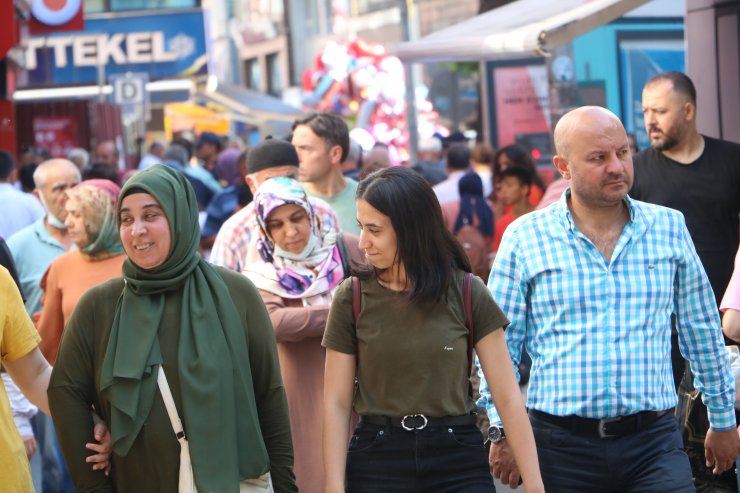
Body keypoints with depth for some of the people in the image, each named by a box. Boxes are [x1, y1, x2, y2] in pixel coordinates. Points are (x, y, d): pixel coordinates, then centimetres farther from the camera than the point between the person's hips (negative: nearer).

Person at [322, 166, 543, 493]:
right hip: (377, 459, 1)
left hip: (458, 460, 0)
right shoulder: (352, 298, -1)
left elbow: (508, 397, -4)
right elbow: (336, 404, -1)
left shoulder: (467, 294, -3)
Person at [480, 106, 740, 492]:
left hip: (653, 440, 1)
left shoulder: (669, 228, 8)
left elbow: (702, 333, 15)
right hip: (561, 446, -1)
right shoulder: (524, 238, 1)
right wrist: (503, 431, -2)